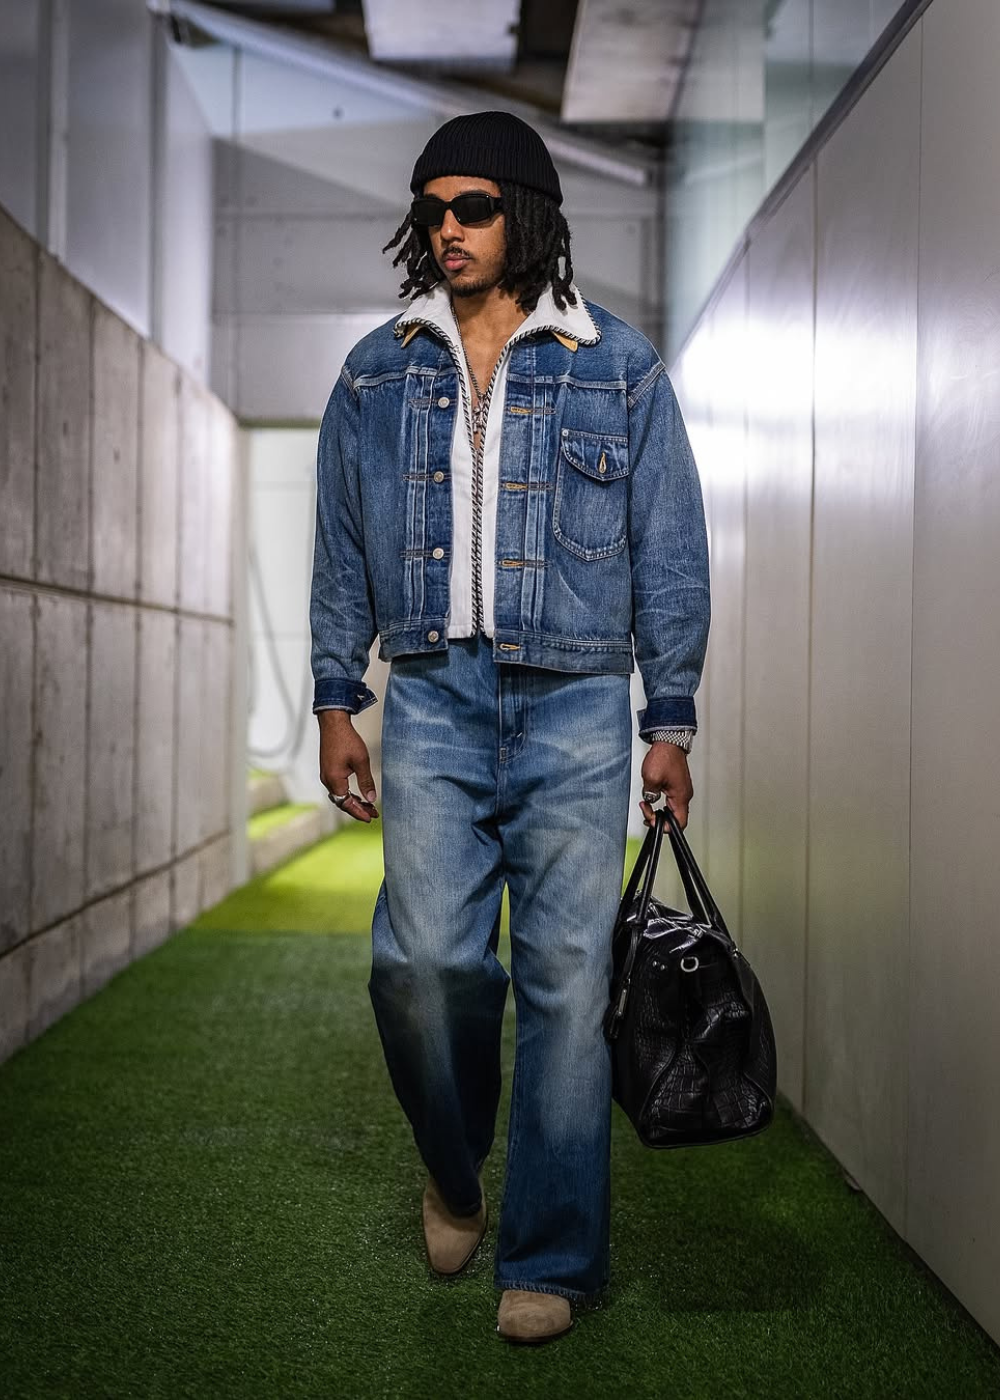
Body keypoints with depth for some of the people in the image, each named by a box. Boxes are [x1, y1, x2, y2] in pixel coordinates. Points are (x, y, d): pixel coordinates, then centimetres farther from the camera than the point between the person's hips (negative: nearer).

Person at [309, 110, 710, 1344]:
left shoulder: (620, 368, 6)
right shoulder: (377, 372, 12)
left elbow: (670, 552, 6)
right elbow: (342, 551, 15)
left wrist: (671, 721, 1)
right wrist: (335, 701, 8)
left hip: (575, 708, -1)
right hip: (432, 703, 2)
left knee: (566, 980, -3)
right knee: (422, 961, -10)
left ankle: (551, 1258, 10)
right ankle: (454, 1171, 21)